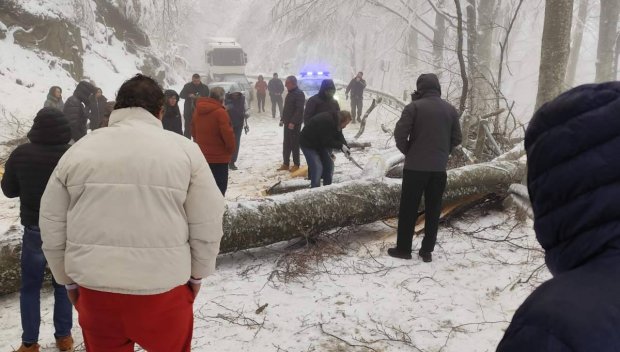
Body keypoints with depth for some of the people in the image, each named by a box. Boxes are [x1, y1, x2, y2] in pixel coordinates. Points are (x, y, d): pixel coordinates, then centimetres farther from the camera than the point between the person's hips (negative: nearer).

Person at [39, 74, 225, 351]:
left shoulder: (78, 151, 2)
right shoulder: (185, 150, -4)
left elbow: (52, 226, 7)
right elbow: (207, 225, -3)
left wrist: (69, 280, 19)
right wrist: (196, 275, 11)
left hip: (94, 288, 2)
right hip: (163, 287, -2)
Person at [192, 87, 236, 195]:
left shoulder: (198, 110, 6)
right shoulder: (220, 112, -19)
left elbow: (194, 131, 16)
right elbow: (228, 134, -21)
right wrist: (231, 149, -5)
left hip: (202, 155, 7)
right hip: (219, 157, -7)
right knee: (219, 186, 1)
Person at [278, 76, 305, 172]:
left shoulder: (299, 94, -14)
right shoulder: (290, 93, 14)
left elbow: (299, 110, -22)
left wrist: (293, 122, -25)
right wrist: (282, 119, 15)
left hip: (295, 124, -9)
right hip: (288, 123, 9)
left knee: (294, 144, -3)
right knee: (286, 144, 11)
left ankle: (296, 164, 5)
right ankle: (285, 163, 17)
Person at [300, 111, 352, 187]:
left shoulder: (336, 122, -4)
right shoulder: (326, 121, -33)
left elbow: (339, 137, -1)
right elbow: (327, 141, -31)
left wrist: (346, 147, -19)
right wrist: (341, 146, -25)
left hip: (320, 143, 9)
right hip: (308, 144, -9)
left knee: (329, 164, 8)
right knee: (317, 167, -17)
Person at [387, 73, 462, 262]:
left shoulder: (414, 107, -9)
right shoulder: (450, 109, 6)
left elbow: (399, 134, -13)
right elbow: (456, 139, 10)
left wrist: (408, 152, 4)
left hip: (415, 166, -4)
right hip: (439, 168, 4)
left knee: (408, 209, 6)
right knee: (433, 210, 11)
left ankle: (403, 248, 12)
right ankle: (427, 251, 15)